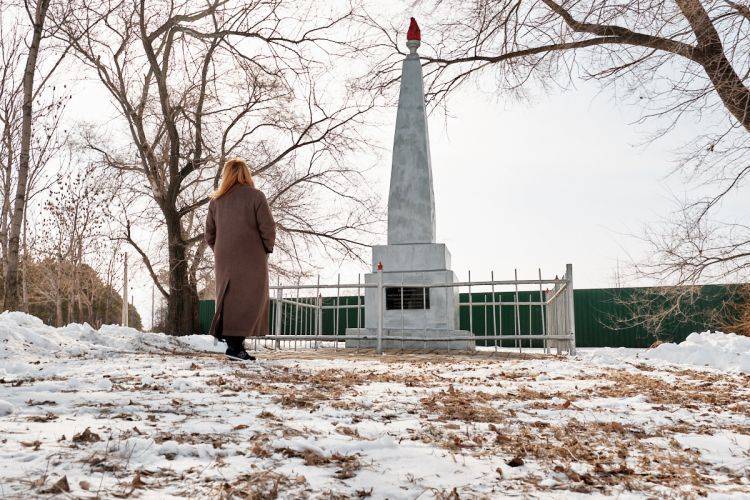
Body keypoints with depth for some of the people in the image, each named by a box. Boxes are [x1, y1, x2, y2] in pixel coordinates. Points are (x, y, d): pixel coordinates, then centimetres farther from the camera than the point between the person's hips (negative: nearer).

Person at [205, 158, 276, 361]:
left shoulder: (216, 200, 10)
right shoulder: (255, 196, -4)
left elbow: (209, 234, 11)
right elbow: (268, 228, -8)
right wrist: (267, 249, 6)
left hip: (224, 261, 5)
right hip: (251, 259, -5)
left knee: (229, 301, 10)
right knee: (248, 300, -3)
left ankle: (234, 343, 9)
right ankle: (235, 344, -14)